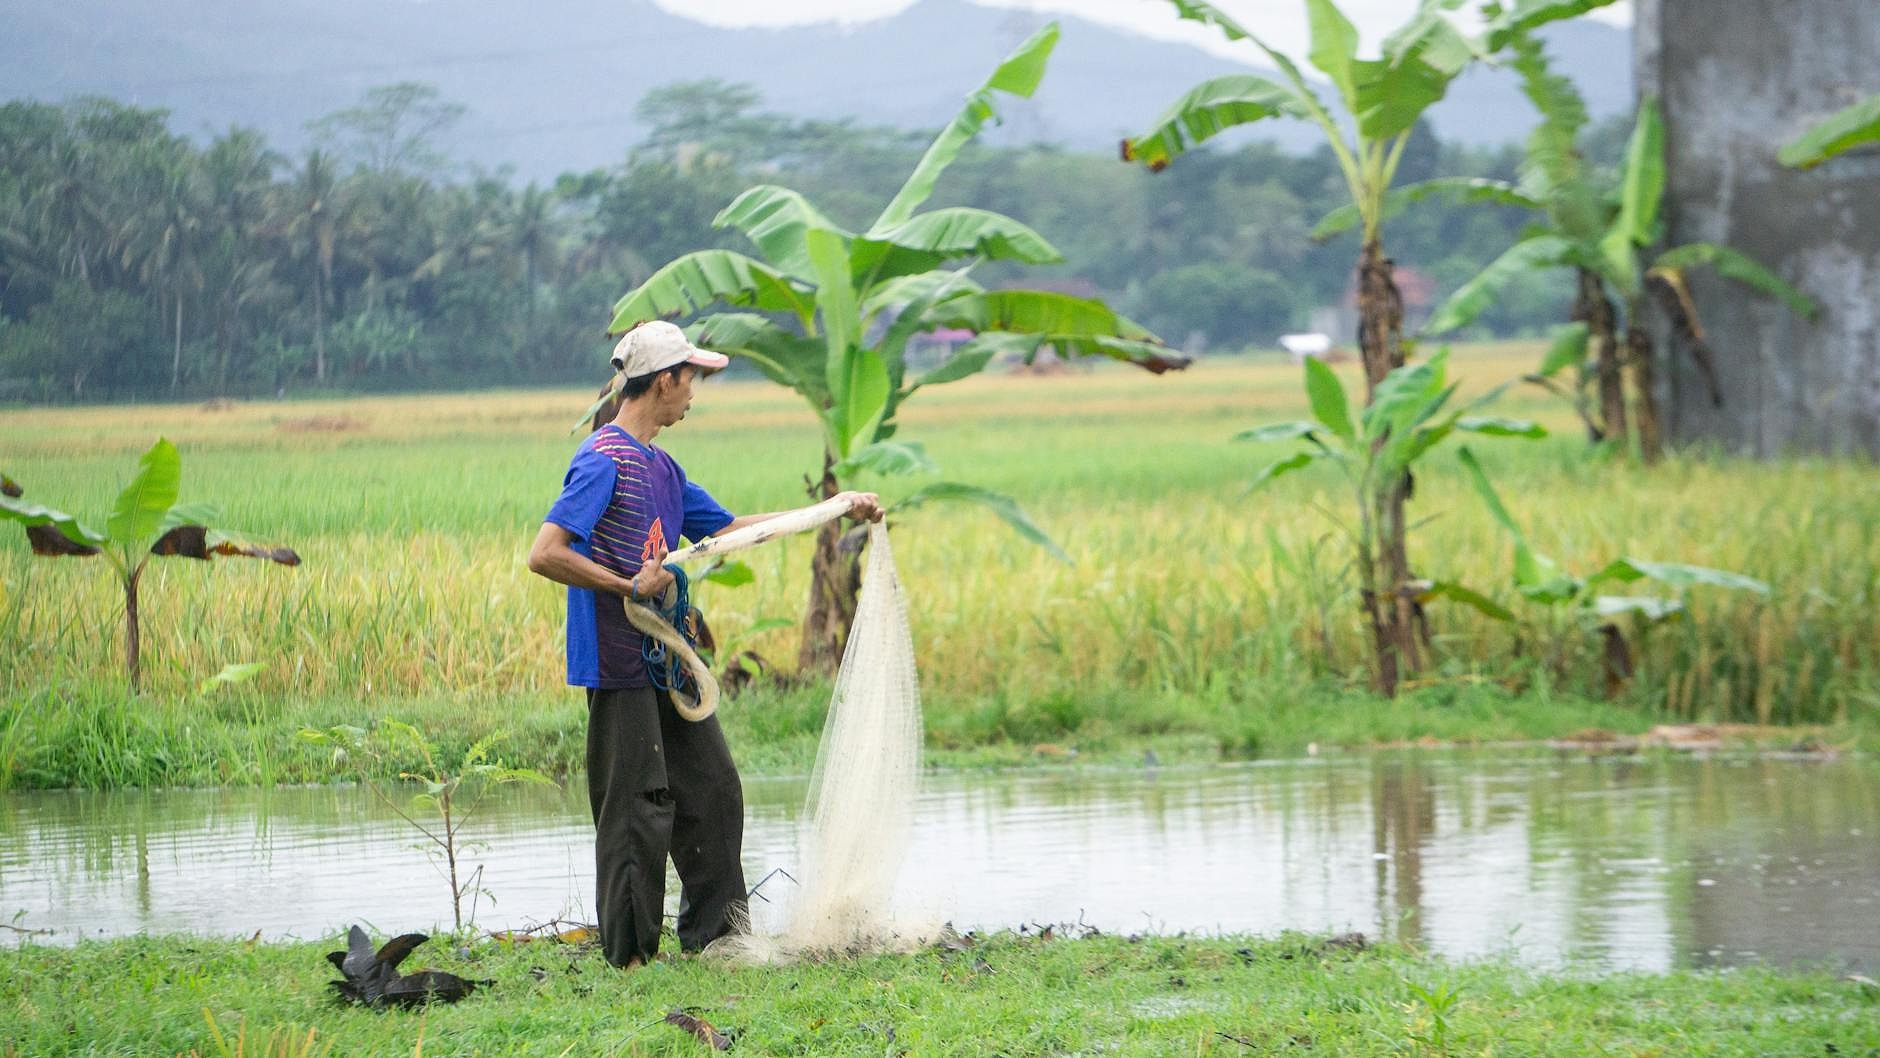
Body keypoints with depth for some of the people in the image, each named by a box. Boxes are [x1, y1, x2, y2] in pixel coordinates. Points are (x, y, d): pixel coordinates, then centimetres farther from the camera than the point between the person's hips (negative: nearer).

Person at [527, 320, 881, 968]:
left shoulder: (660, 466, 16)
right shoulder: (603, 461, -14)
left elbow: (727, 528, 27)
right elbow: (544, 555, -22)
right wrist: (629, 587, -20)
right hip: (620, 665, -10)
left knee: (712, 788, 13)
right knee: (638, 808, -6)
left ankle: (710, 937, 23)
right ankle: (628, 957, 2)